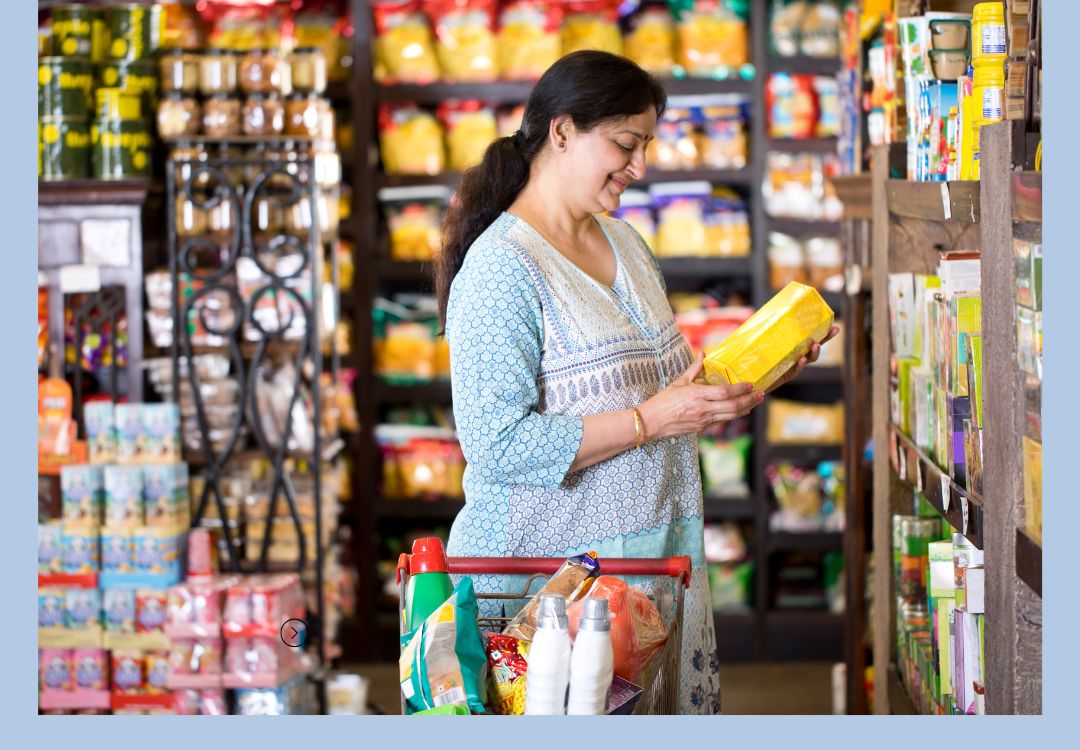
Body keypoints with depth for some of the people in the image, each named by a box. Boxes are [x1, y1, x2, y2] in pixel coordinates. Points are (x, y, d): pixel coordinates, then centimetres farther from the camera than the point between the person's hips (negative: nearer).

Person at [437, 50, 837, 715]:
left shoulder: (627, 244, 14)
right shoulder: (502, 267, -14)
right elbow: (497, 445, -22)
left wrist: (747, 374, 7)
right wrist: (651, 420, -21)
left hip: (657, 553, 8)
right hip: (546, 562, -8)